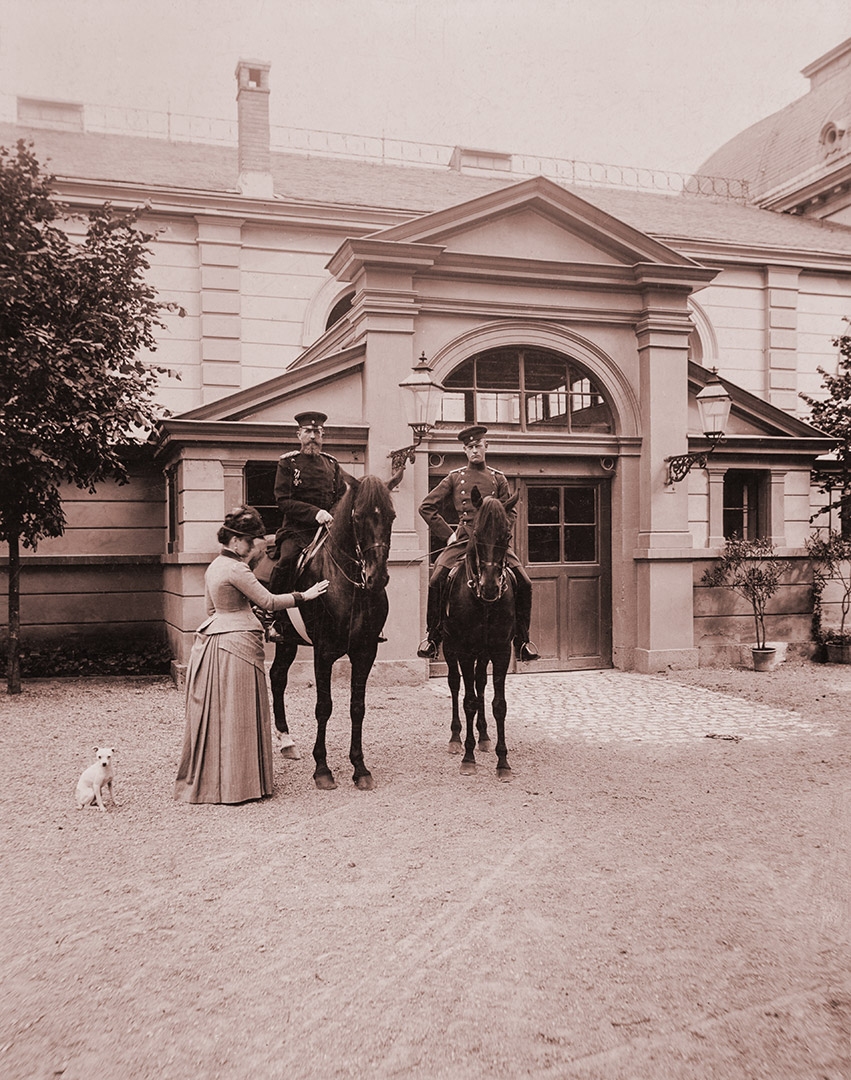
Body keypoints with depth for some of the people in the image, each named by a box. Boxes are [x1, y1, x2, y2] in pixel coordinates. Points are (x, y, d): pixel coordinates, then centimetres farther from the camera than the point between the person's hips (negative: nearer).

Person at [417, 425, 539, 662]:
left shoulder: (498, 478, 14)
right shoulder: (454, 478, 11)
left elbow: (509, 513, 15)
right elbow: (427, 507, 10)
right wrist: (448, 533, 3)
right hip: (463, 539, -1)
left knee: (523, 582, -15)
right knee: (436, 579, -21)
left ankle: (522, 640, 1)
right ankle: (432, 635, -3)